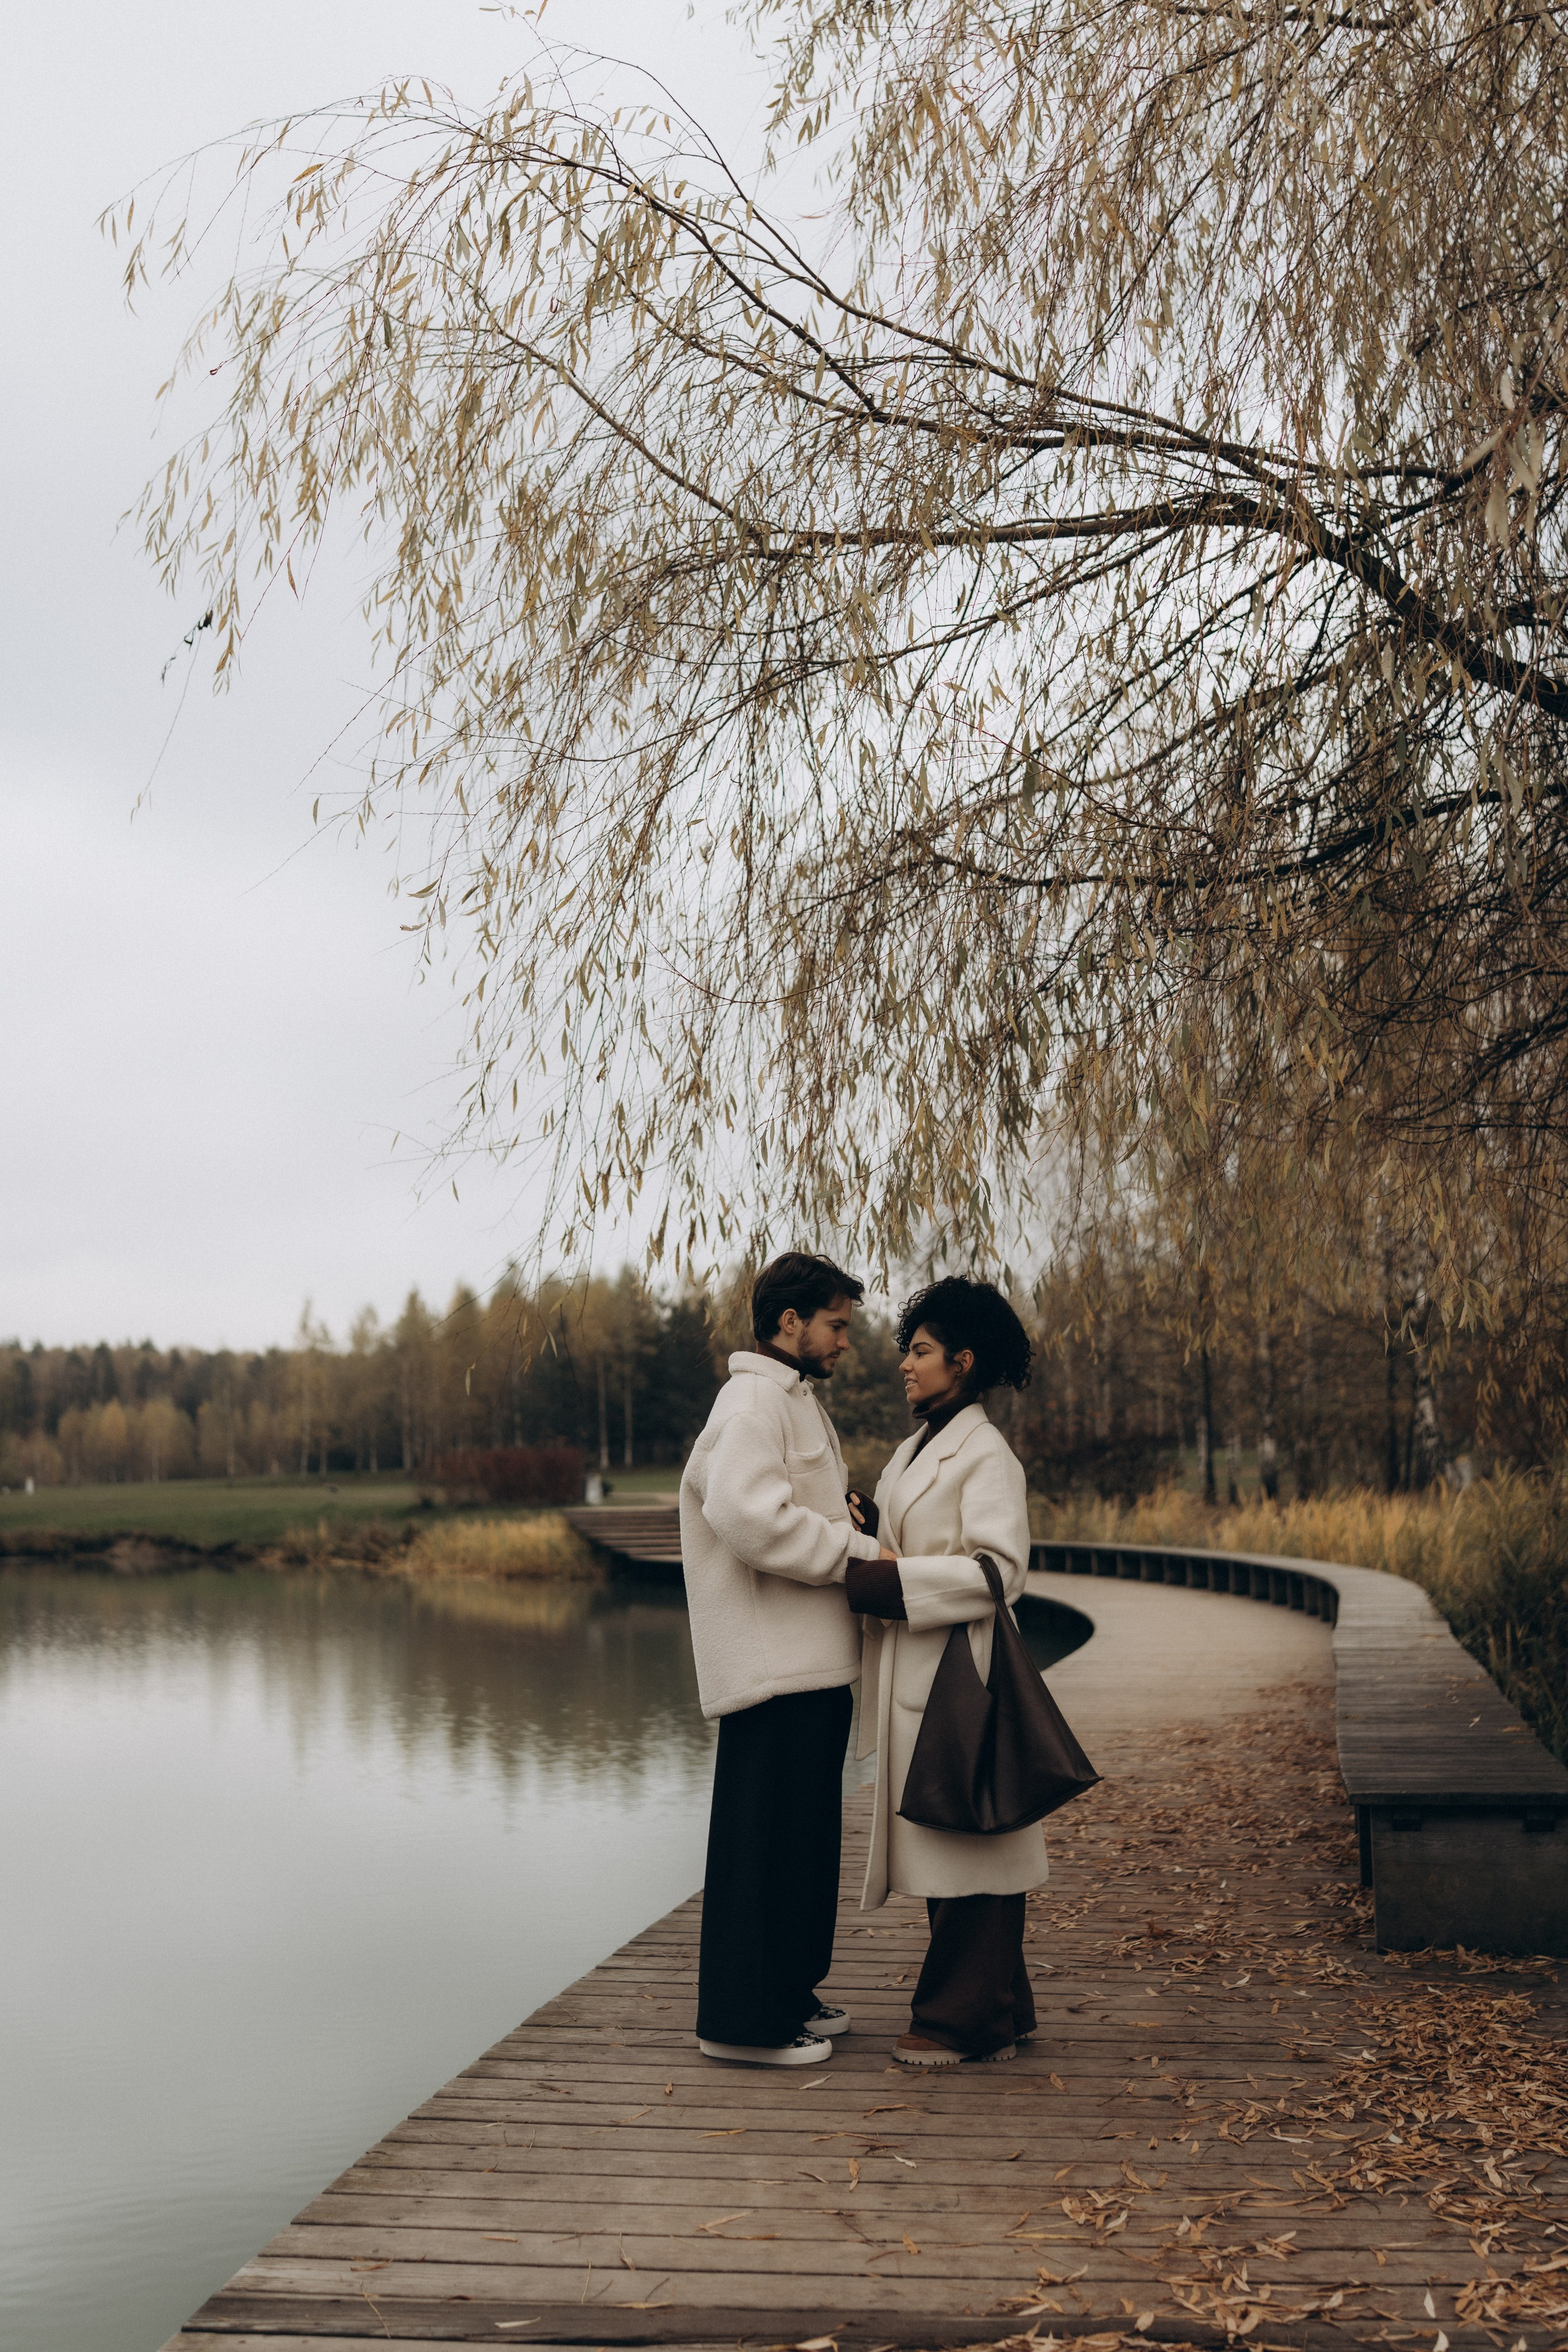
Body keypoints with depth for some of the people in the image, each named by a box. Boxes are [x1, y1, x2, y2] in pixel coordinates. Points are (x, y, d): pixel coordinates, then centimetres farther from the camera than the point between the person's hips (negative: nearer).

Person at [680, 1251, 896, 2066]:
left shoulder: (797, 1403, 21)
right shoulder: (753, 1402, -13)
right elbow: (750, 1516, -26)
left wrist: (847, 1526, 6)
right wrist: (860, 1553, -20)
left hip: (813, 1661, 11)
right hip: (773, 1662, -11)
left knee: (805, 1835, 17)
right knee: (766, 1839, -5)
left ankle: (789, 1993, 27)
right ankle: (743, 2018, 2)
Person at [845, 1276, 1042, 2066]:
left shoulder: (987, 1455, -11)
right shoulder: (915, 1450, 17)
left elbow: (998, 1568, -19)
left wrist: (887, 1583, -20)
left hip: (958, 1673, -9)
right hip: (912, 1675, 9)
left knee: (964, 1843, -2)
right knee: (937, 1843, 12)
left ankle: (964, 2019, 6)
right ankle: (993, 2014, 22)